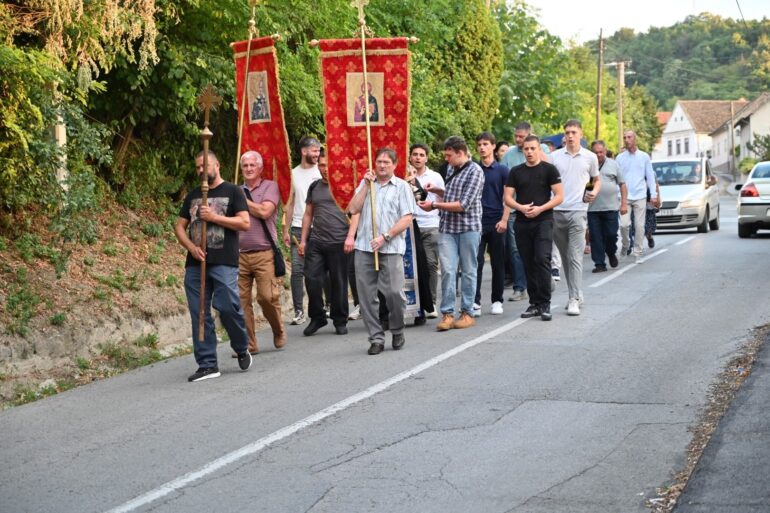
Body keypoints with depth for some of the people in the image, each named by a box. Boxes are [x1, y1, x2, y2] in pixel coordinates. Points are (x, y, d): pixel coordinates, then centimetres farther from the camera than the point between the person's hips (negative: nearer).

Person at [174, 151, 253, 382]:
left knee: (228, 308, -13)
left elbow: (244, 223, -5)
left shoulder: (232, 191, 4)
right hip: (195, 264, 5)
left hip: (224, 263, -5)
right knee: (199, 314, 2)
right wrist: (191, 247, -3)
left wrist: (214, 217, -13)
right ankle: (207, 364, 7)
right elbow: (179, 226, 15)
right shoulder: (193, 195, 18)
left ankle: (242, 349, 13)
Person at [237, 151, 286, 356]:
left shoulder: (270, 186, 6)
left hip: (264, 253, -3)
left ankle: (279, 332, 16)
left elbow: (264, 211, -10)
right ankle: (248, 344, 5)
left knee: (267, 297, -10)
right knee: (241, 300, -2)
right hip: (239, 254, 3)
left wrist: (243, 200, -1)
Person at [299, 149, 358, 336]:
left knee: (338, 283, 2)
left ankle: (340, 321, 14)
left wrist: (350, 236, -13)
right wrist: (303, 240, 14)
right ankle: (317, 318, 14)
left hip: (338, 242, -4)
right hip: (316, 242, 4)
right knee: (312, 280, -2)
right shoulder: (314, 187, 15)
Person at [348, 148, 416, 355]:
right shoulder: (366, 184, 16)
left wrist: (385, 236, -12)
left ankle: (397, 332, 16)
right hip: (364, 247, 3)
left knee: (394, 293, -8)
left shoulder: (402, 187, 5)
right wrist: (366, 185, -1)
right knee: (366, 295, 1)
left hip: (391, 248, -3)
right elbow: (353, 209, 4)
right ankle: (376, 338, 9)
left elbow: (407, 218, -3)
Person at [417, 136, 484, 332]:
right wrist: (436, 190, 9)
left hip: (468, 227, -5)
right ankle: (447, 313, -5)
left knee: (468, 270, 4)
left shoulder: (474, 171, -10)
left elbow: (463, 204, -17)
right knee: (447, 270, -5)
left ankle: (467, 313, 11)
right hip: (447, 227, 5)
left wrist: (434, 205, -14)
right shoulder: (451, 169, 13)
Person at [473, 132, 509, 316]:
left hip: (496, 223, -1)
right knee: (476, 263, -4)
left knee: (498, 264, 6)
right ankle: (475, 302, -3)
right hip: (477, 223, 1)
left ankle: (497, 301, 15)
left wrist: (504, 220, -10)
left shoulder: (502, 170, 2)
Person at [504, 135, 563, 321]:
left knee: (542, 259, -15)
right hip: (522, 222, 4)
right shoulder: (516, 172, 10)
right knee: (528, 263, 7)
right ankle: (534, 303, 15)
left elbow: (559, 196, -4)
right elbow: (508, 198, 7)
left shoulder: (549, 169, 0)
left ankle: (545, 303, -10)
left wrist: (540, 208, -16)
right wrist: (520, 207, -13)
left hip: (543, 221, -4)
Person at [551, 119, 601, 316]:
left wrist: (594, 192, -1)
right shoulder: (554, 157, 7)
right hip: (557, 211, 2)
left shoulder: (590, 157, 6)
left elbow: (597, 180, 20)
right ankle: (576, 293, 22)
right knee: (565, 257, 10)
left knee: (575, 257, -10)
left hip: (578, 211, -2)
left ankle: (574, 299, -12)